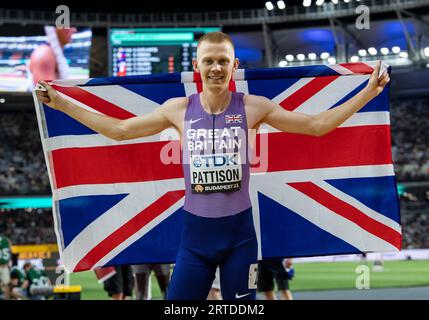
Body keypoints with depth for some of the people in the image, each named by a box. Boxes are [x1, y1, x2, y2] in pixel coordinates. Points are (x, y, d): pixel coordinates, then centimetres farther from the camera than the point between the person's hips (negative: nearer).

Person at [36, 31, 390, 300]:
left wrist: (367, 93, -10)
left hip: (239, 231, -1)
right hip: (196, 231, 1)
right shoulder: (178, 109, 0)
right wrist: (62, 104, 6)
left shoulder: (253, 107, -4)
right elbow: (119, 130, 8)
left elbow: (317, 124, -2)